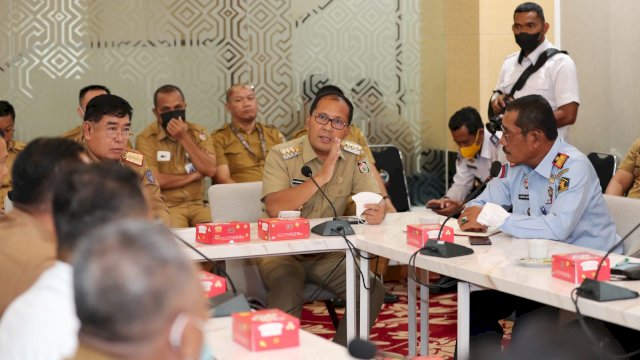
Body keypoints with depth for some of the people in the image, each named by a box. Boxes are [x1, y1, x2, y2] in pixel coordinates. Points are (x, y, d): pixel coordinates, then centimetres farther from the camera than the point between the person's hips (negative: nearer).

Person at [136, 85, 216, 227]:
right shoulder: (146, 138, -3)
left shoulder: (199, 133, 9)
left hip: (197, 204, 4)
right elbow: (155, 180, -13)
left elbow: (210, 170, -5)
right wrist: (194, 175, -2)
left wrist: (184, 138, -11)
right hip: (166, 206, -4)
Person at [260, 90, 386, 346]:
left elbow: (376, 201, -4)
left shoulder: (354, 157, 2)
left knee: (373, 291, -16)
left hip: (329, 252, 4)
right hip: (283, 251, -4)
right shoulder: (282, 156, -11)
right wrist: (321, 177, -29)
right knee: (286, 298, -33)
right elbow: (274, 208, -25)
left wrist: (377, 212, -30)